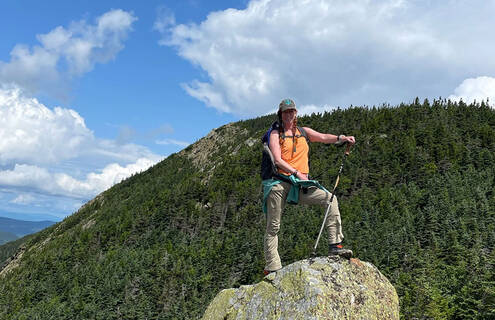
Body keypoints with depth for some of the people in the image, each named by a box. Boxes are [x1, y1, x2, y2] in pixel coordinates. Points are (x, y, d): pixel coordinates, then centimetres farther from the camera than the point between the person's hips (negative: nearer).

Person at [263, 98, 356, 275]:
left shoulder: (303, 132, 18)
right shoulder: (275, 134, 5)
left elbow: (323, 137, 4)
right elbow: (278, 160, -6)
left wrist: (341, 138, -15)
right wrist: (297, 173, -16)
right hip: (280, 183, -4)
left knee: (330, 198, -13)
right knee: (273, 227, -4)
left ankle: (335, 245, -14)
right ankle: (271, 268, 2)